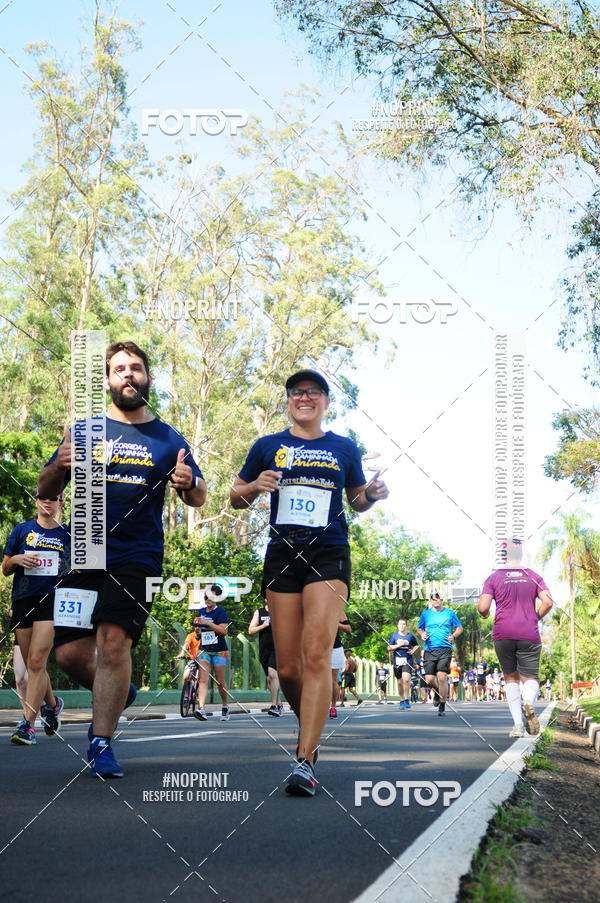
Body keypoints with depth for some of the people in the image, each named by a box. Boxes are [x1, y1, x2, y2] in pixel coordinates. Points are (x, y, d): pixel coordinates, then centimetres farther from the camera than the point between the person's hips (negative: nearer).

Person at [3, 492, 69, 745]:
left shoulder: (67, 534, 11)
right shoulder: (22, 530, 12)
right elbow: (5, 569, 14)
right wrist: (17, 559, -6)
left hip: (52, 600, -3)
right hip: (23, 600, 3)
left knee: (36, 662, -15)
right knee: (31, 665, 7)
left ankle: (27, 724, -17)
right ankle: (52, 704, 34)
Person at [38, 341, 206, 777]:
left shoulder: (168, 439, 9)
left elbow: (198, 498, 10)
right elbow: (45, 492, 10)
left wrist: (188, 484, -15)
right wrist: (60, 467, -14)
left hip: (137, 557, -2)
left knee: (113, 640, -18)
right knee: (70, 651, -3)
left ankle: (101, 744, -9)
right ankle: (116, 695, 27)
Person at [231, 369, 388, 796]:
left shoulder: (344, 448, 12)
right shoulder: (268, 446, 12)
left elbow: (356, 501, 22)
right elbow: (237, 497, 16)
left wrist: (371, 494, -2)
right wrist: (256, 486, -6)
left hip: (329, 555, -1)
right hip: (283, 554, 2)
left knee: (317, 655, -17)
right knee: (288, 667, 0)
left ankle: (305, 760, -19)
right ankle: (310, 727, 29)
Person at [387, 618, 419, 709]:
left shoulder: (410, 636, 7)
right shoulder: (394, 635, 8)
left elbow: (416, 645, 22)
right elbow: (389, 648, 3)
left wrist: (413, 651, 1)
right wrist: (399, 645, -9)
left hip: (407, 661, -2)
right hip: (397, 661, 2)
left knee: (406, 678, -23)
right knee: (400, 682, 7)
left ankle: (406, 700, -17)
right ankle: (402, 701, 21)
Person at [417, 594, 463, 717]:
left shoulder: (450, 613, 7)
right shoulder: (425, 613, 11)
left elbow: (459, 628, 14)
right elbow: (419, 628, 21)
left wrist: (453, 636, -7)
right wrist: (422, 634, -2)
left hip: (445, 650, -2)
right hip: (429, 650, 2)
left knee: (442, 677, -14)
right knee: (429, 679, -5)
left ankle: (442, 706, -1)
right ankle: (437, 692, 31)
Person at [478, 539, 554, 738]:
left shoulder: (494, 577, 4)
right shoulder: (533, 576, 8)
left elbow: (482, 608, -5)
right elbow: (548, 602, -4)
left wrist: (485, 615, 17)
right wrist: (535, 618, 12)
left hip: (503, 634, 0)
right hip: (529, 635, 0)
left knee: (511, 677, 12)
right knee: (530, 678, 5)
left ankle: (518, 724, 0)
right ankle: (528, 703, -30)